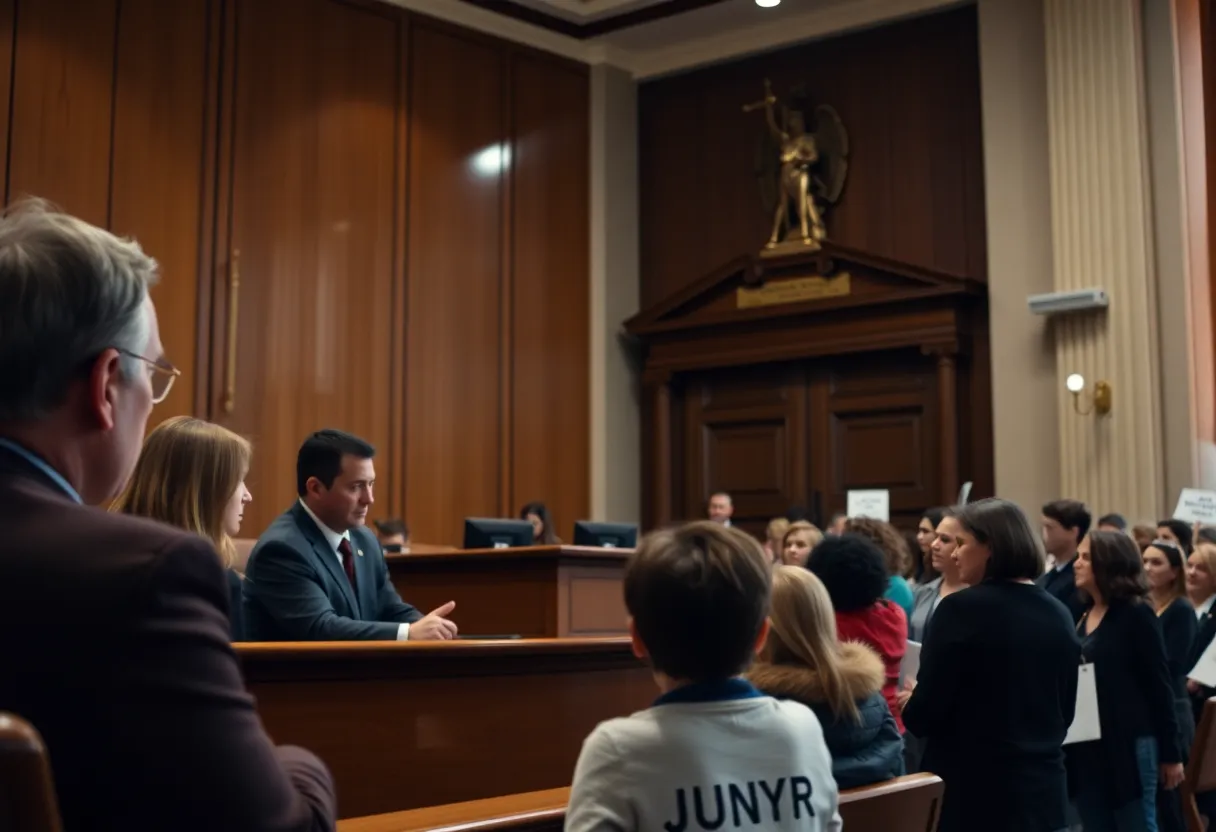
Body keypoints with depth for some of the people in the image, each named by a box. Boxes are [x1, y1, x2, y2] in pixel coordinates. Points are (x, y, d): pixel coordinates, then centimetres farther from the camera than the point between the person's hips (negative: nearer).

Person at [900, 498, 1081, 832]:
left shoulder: (962, 609, -14)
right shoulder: (1058, 614, 6)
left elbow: (926, 712, -13)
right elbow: (1065, 710, 15)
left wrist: (909, 705, 8)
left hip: (972, 790, -6)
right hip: (1043, 788, 6)